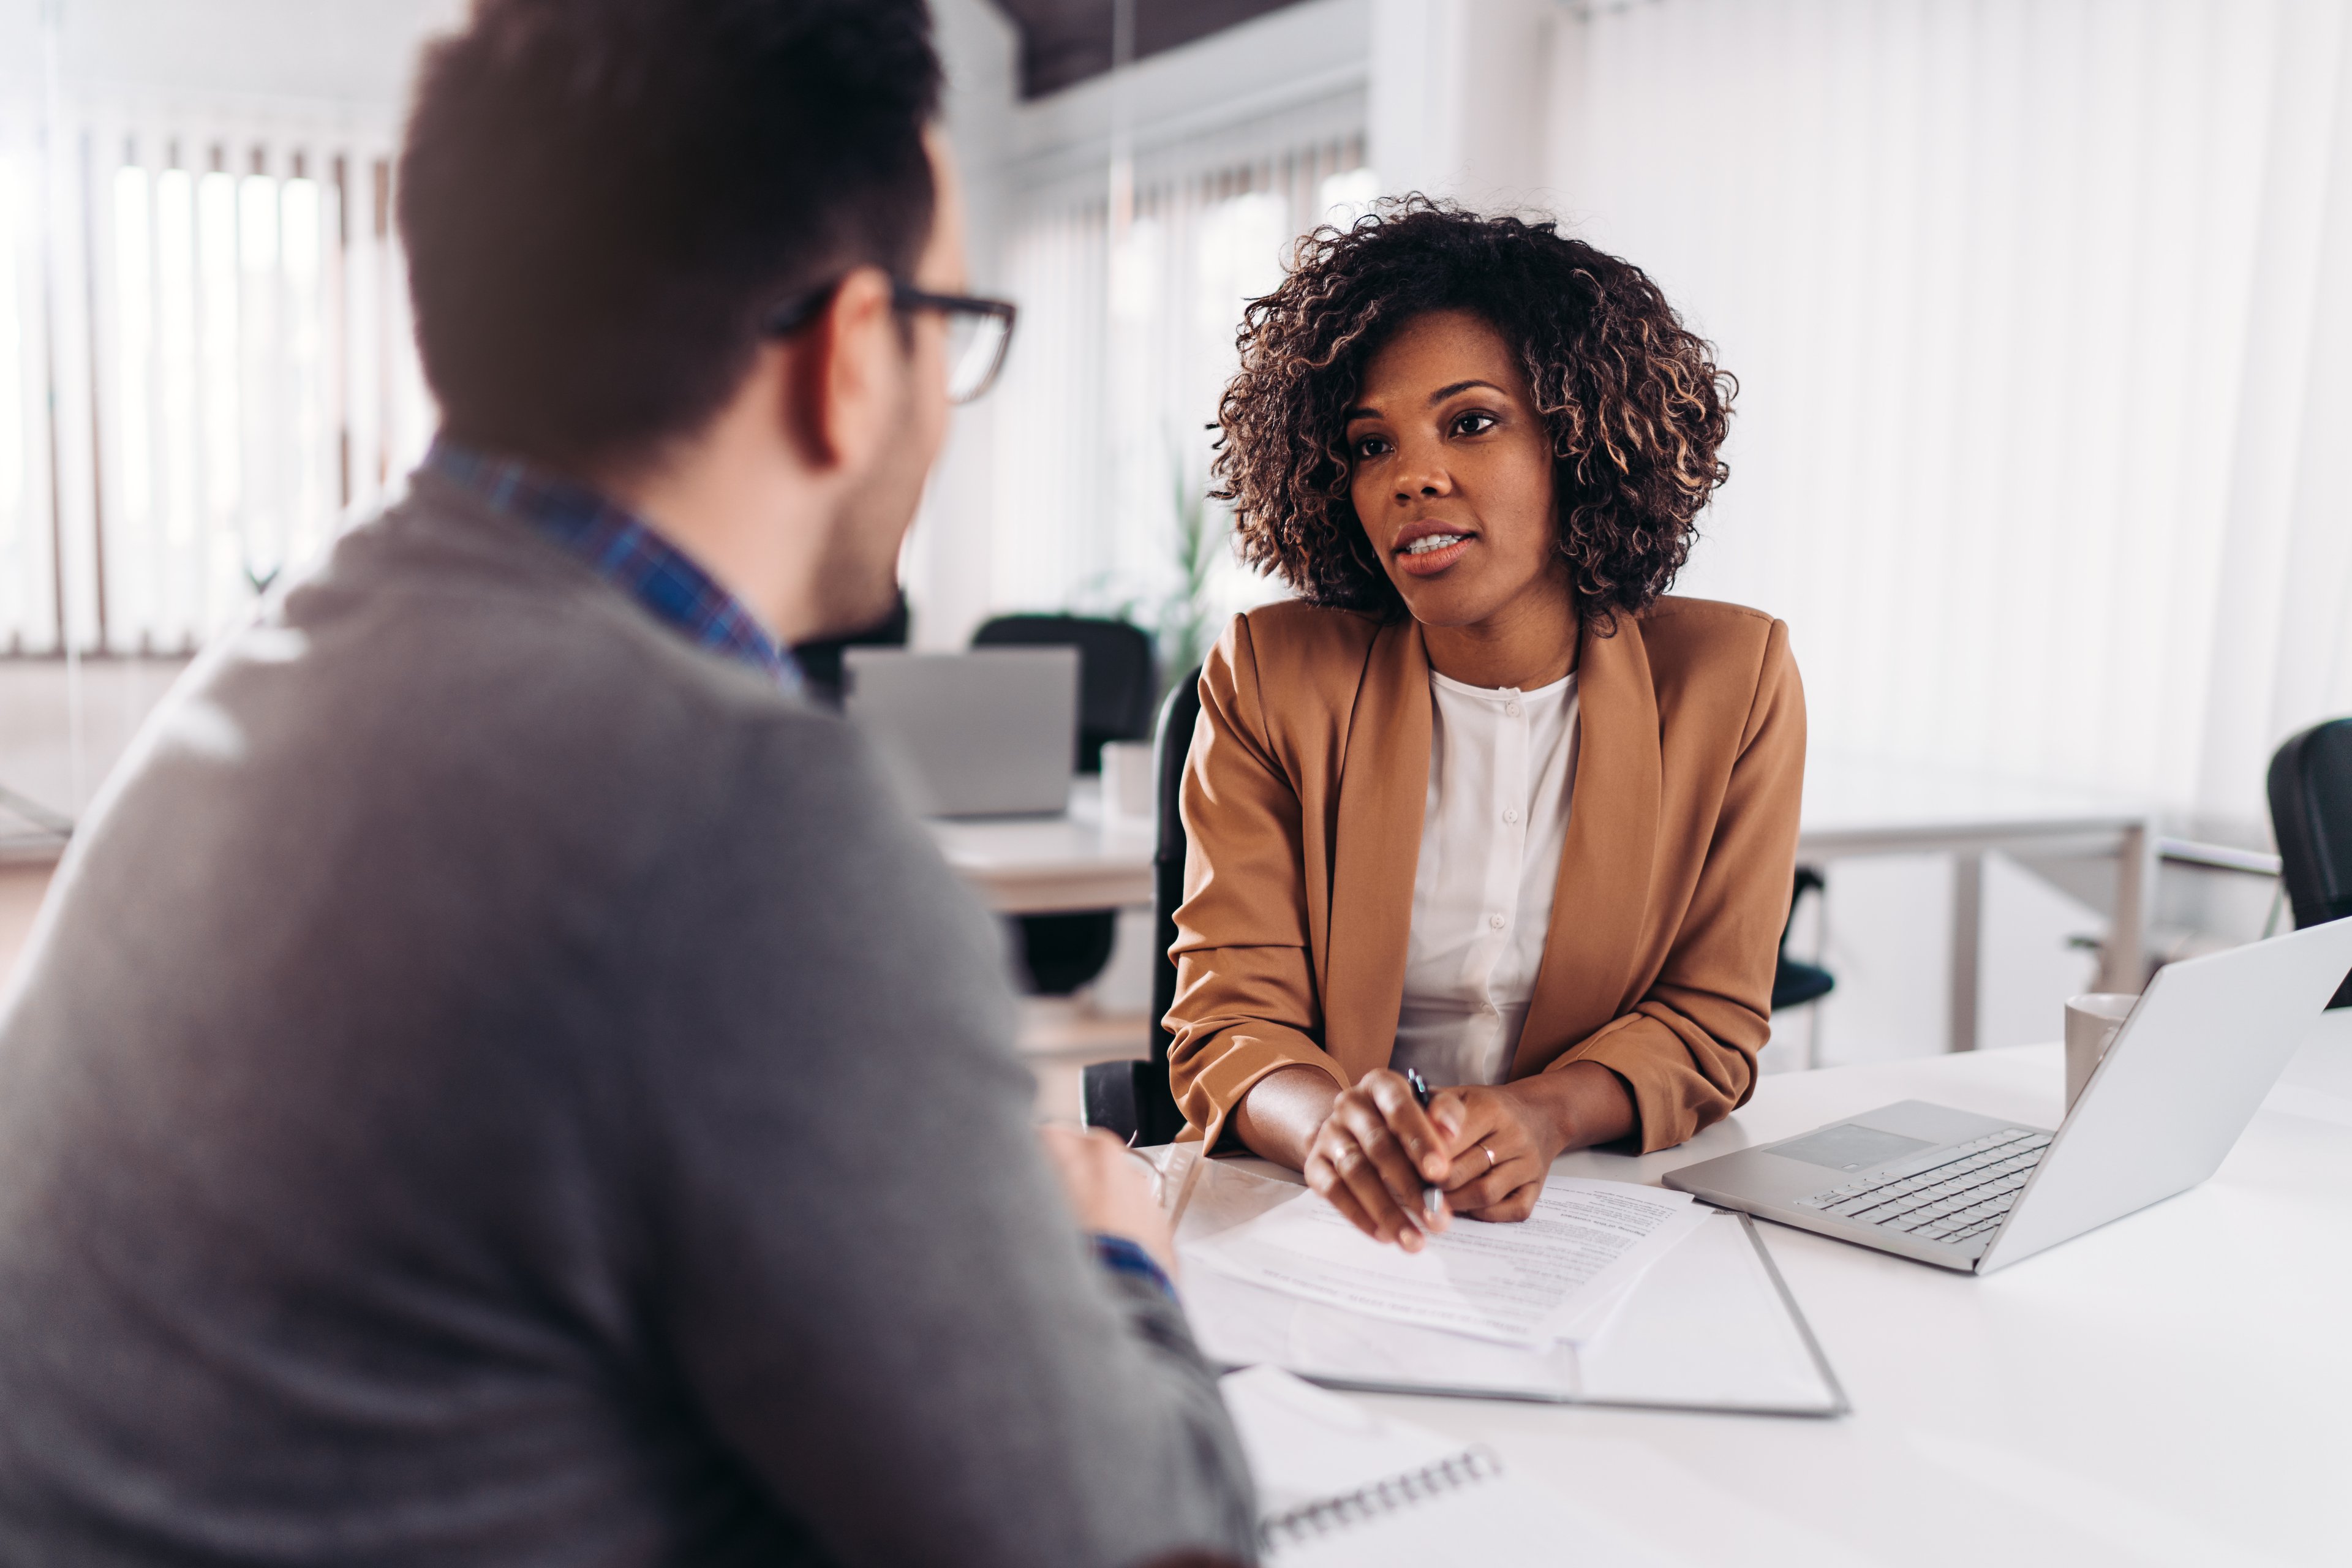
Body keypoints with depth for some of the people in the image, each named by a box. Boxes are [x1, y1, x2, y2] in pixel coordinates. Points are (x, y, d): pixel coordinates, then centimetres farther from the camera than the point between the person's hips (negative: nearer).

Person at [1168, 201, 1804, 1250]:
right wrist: (1328, 1123, -29)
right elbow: (1229, 1022, -6)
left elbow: (1710, 1022, 2)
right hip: (1323, 1227, 0)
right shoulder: (1272, 678, -3)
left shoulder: (1729, 679, 0)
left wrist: (1545, 1117, -19)